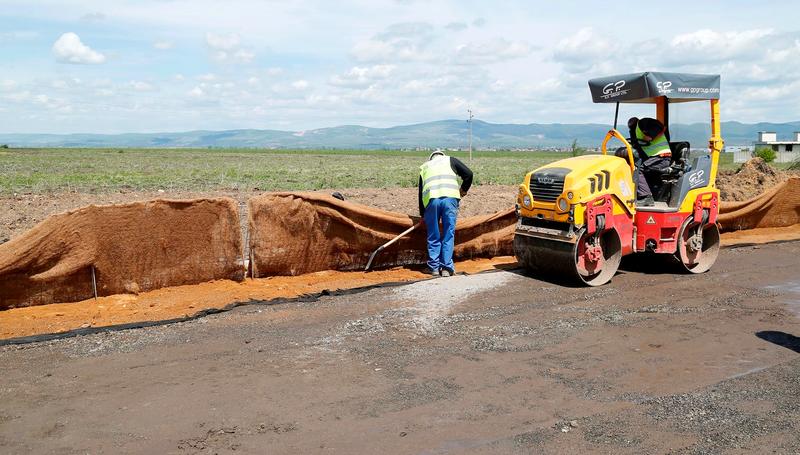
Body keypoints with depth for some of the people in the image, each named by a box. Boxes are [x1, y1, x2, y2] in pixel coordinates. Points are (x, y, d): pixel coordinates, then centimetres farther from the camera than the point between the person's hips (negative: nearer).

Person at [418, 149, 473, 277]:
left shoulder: (424, 167, 29)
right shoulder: (450, 160, 23)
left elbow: (420, 192, 28)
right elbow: (468, 174, 9)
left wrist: (422, 214, 34)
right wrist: (463, 189, 24)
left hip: (431, 199, 2)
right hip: (450, 197, -1)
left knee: (433, 236, 12)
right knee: (448, 235, 5)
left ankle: (434, 267, 16)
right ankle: (447, 268, 5)